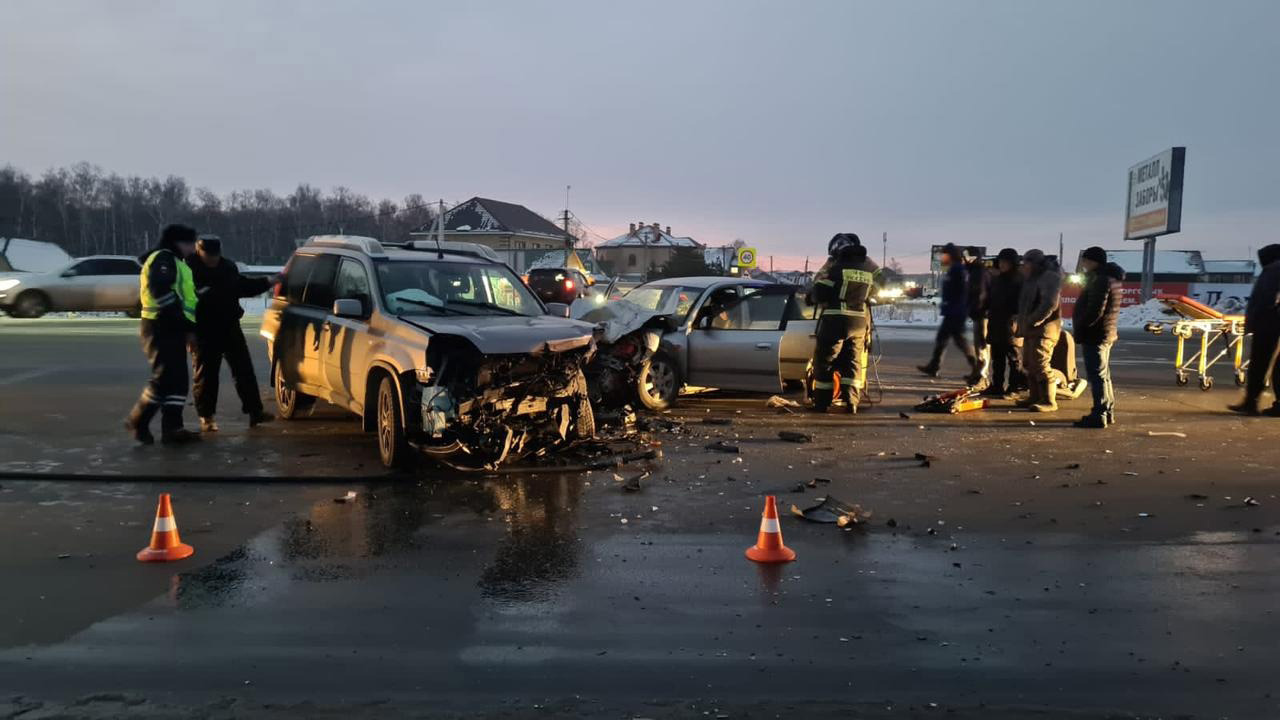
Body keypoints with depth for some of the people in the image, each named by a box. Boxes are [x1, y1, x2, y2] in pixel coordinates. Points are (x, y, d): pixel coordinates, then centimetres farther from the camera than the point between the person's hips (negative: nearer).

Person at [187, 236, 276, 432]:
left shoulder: (229, 267, 6)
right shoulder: (189, 268, -11)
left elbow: (244, 287, 21)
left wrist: (267, 282, 17)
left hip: (229, 326, 5)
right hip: (204, 330, -5)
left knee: (244, 370, 4)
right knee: (206, 375, 2)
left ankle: (255, 411, 9)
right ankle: (206, 417, 13)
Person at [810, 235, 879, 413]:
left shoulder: (835, 266, -6)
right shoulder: (871, 267, 9)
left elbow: (818, 293, -9)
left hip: (835, 320, -4)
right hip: (860, 321, 4)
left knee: (825, 360, 5)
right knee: (852, 363, 12)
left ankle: (821, 403, 6)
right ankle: (851, 402, 2)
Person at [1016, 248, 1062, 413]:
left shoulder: (1049, 277, -12)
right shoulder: (1032, 279, 20)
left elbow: (1050, 304, -23)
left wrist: (1032, 321, -19)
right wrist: (1023, 322, 11)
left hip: (1044, 328, -11)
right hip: (1031, 329, 11)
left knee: (1041, 365, -13)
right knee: (1029, 364, 14)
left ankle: (1049, 401, -9)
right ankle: (1035, 397, 22)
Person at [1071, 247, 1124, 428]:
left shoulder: (1101, 280, -17)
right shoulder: (1110, 278, 16)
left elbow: (1095, 310, -25)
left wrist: (1078, 327, -15)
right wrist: (1080, 327, 14)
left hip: (1095, 335, -11)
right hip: (1106, 333, 11)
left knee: (1097, 375, -9)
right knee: (1103, 375, 17)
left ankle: (1099, 415, -7)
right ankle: (1108, 412, 25)